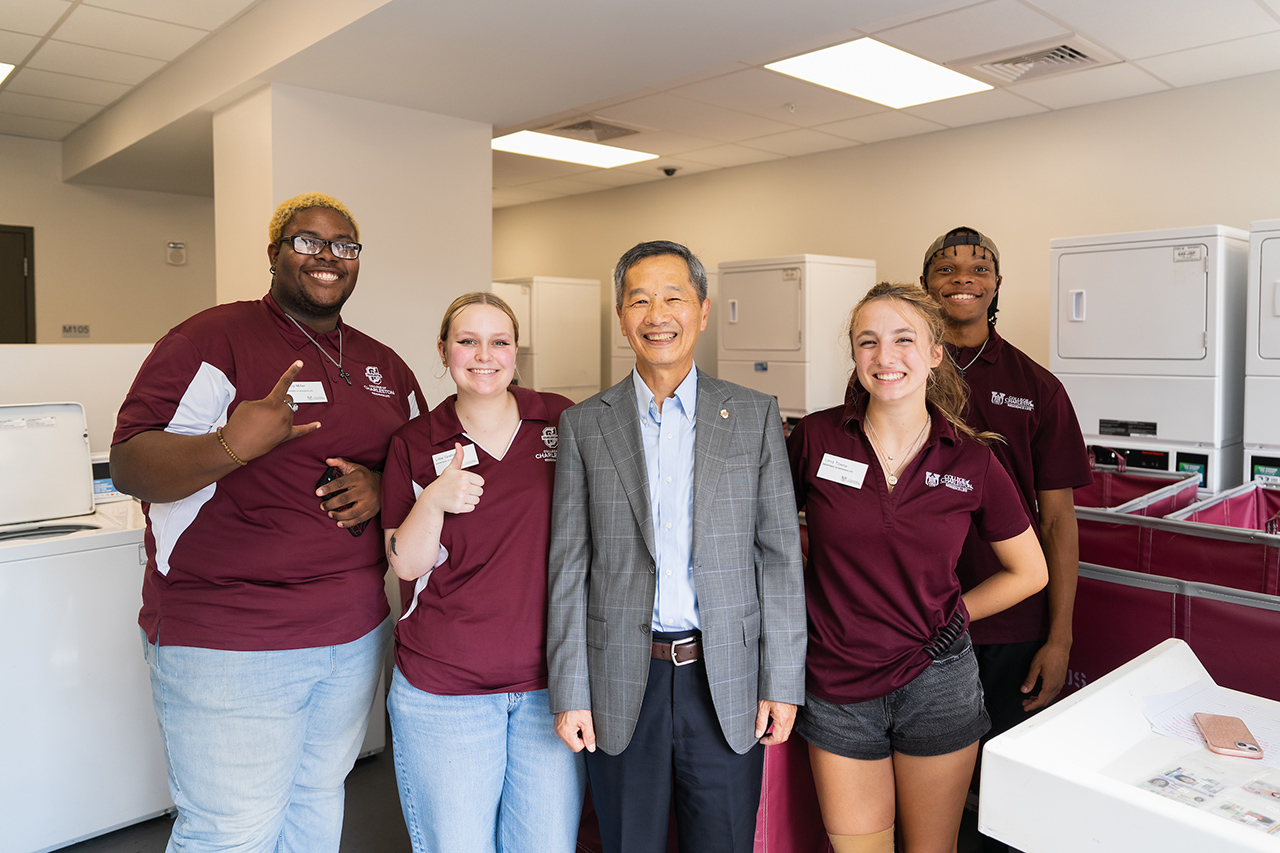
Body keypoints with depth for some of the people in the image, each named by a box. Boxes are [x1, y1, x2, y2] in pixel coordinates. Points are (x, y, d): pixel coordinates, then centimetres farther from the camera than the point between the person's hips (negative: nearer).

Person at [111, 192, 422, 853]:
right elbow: (129, 465, -14)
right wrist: (232, 445, -33)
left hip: (356, 635, 6)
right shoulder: (213, 340, -8)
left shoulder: (386, 369, 10)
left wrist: (382, 488, -6)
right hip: (226, 647, -5)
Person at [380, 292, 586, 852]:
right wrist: (433, 500, -23)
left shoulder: (561, 421, 1)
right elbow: (406, 564, -4)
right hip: (443, 690, -1)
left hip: (552, 682, 1)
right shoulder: (414, 444, 0)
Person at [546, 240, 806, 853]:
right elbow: (568, 568, 0)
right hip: (620, 684, 1)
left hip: (727, 684, 0)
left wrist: (782, 682, -2)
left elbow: (779, 556, 0)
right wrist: (569, 693, -2)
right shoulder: (585, 425, 1)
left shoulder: (754, 416, 1)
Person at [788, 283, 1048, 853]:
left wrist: (954, 615, 2)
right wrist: (811, 600, 0)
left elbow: (1029, 572, 8)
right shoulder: (815, 438, -7)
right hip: (836, 687, 0)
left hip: (935, 683, 0)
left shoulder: (970, 462, -6)